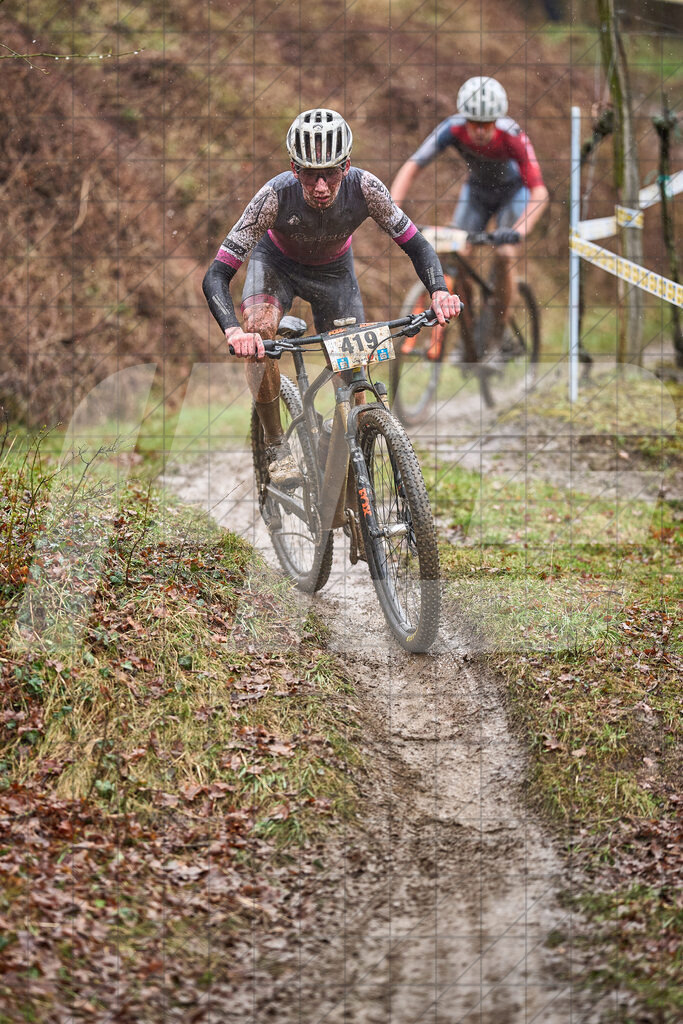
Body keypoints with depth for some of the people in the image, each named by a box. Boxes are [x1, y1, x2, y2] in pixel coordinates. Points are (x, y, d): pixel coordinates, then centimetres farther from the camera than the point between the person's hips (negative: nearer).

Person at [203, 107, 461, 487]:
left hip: (333, 269, 2)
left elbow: (416, 245, -21)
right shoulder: (276, 195, -39)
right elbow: (216, 277, -39)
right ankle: (276, 448, -18)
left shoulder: (364, 188, -34)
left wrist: (439, 291, -42)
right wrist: (233, 331, -57)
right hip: (277, 261, -2)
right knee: (259, 328, -32)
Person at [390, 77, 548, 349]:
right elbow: (411, 168, -30)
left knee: (504, 255, -22)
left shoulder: (512, 137, -36)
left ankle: (499, 334, -4)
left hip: (512, 192, -3)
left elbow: (539, 193, -40)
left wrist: (519, 230, -56)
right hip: (476, 191, 3)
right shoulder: (453, 129, -31)